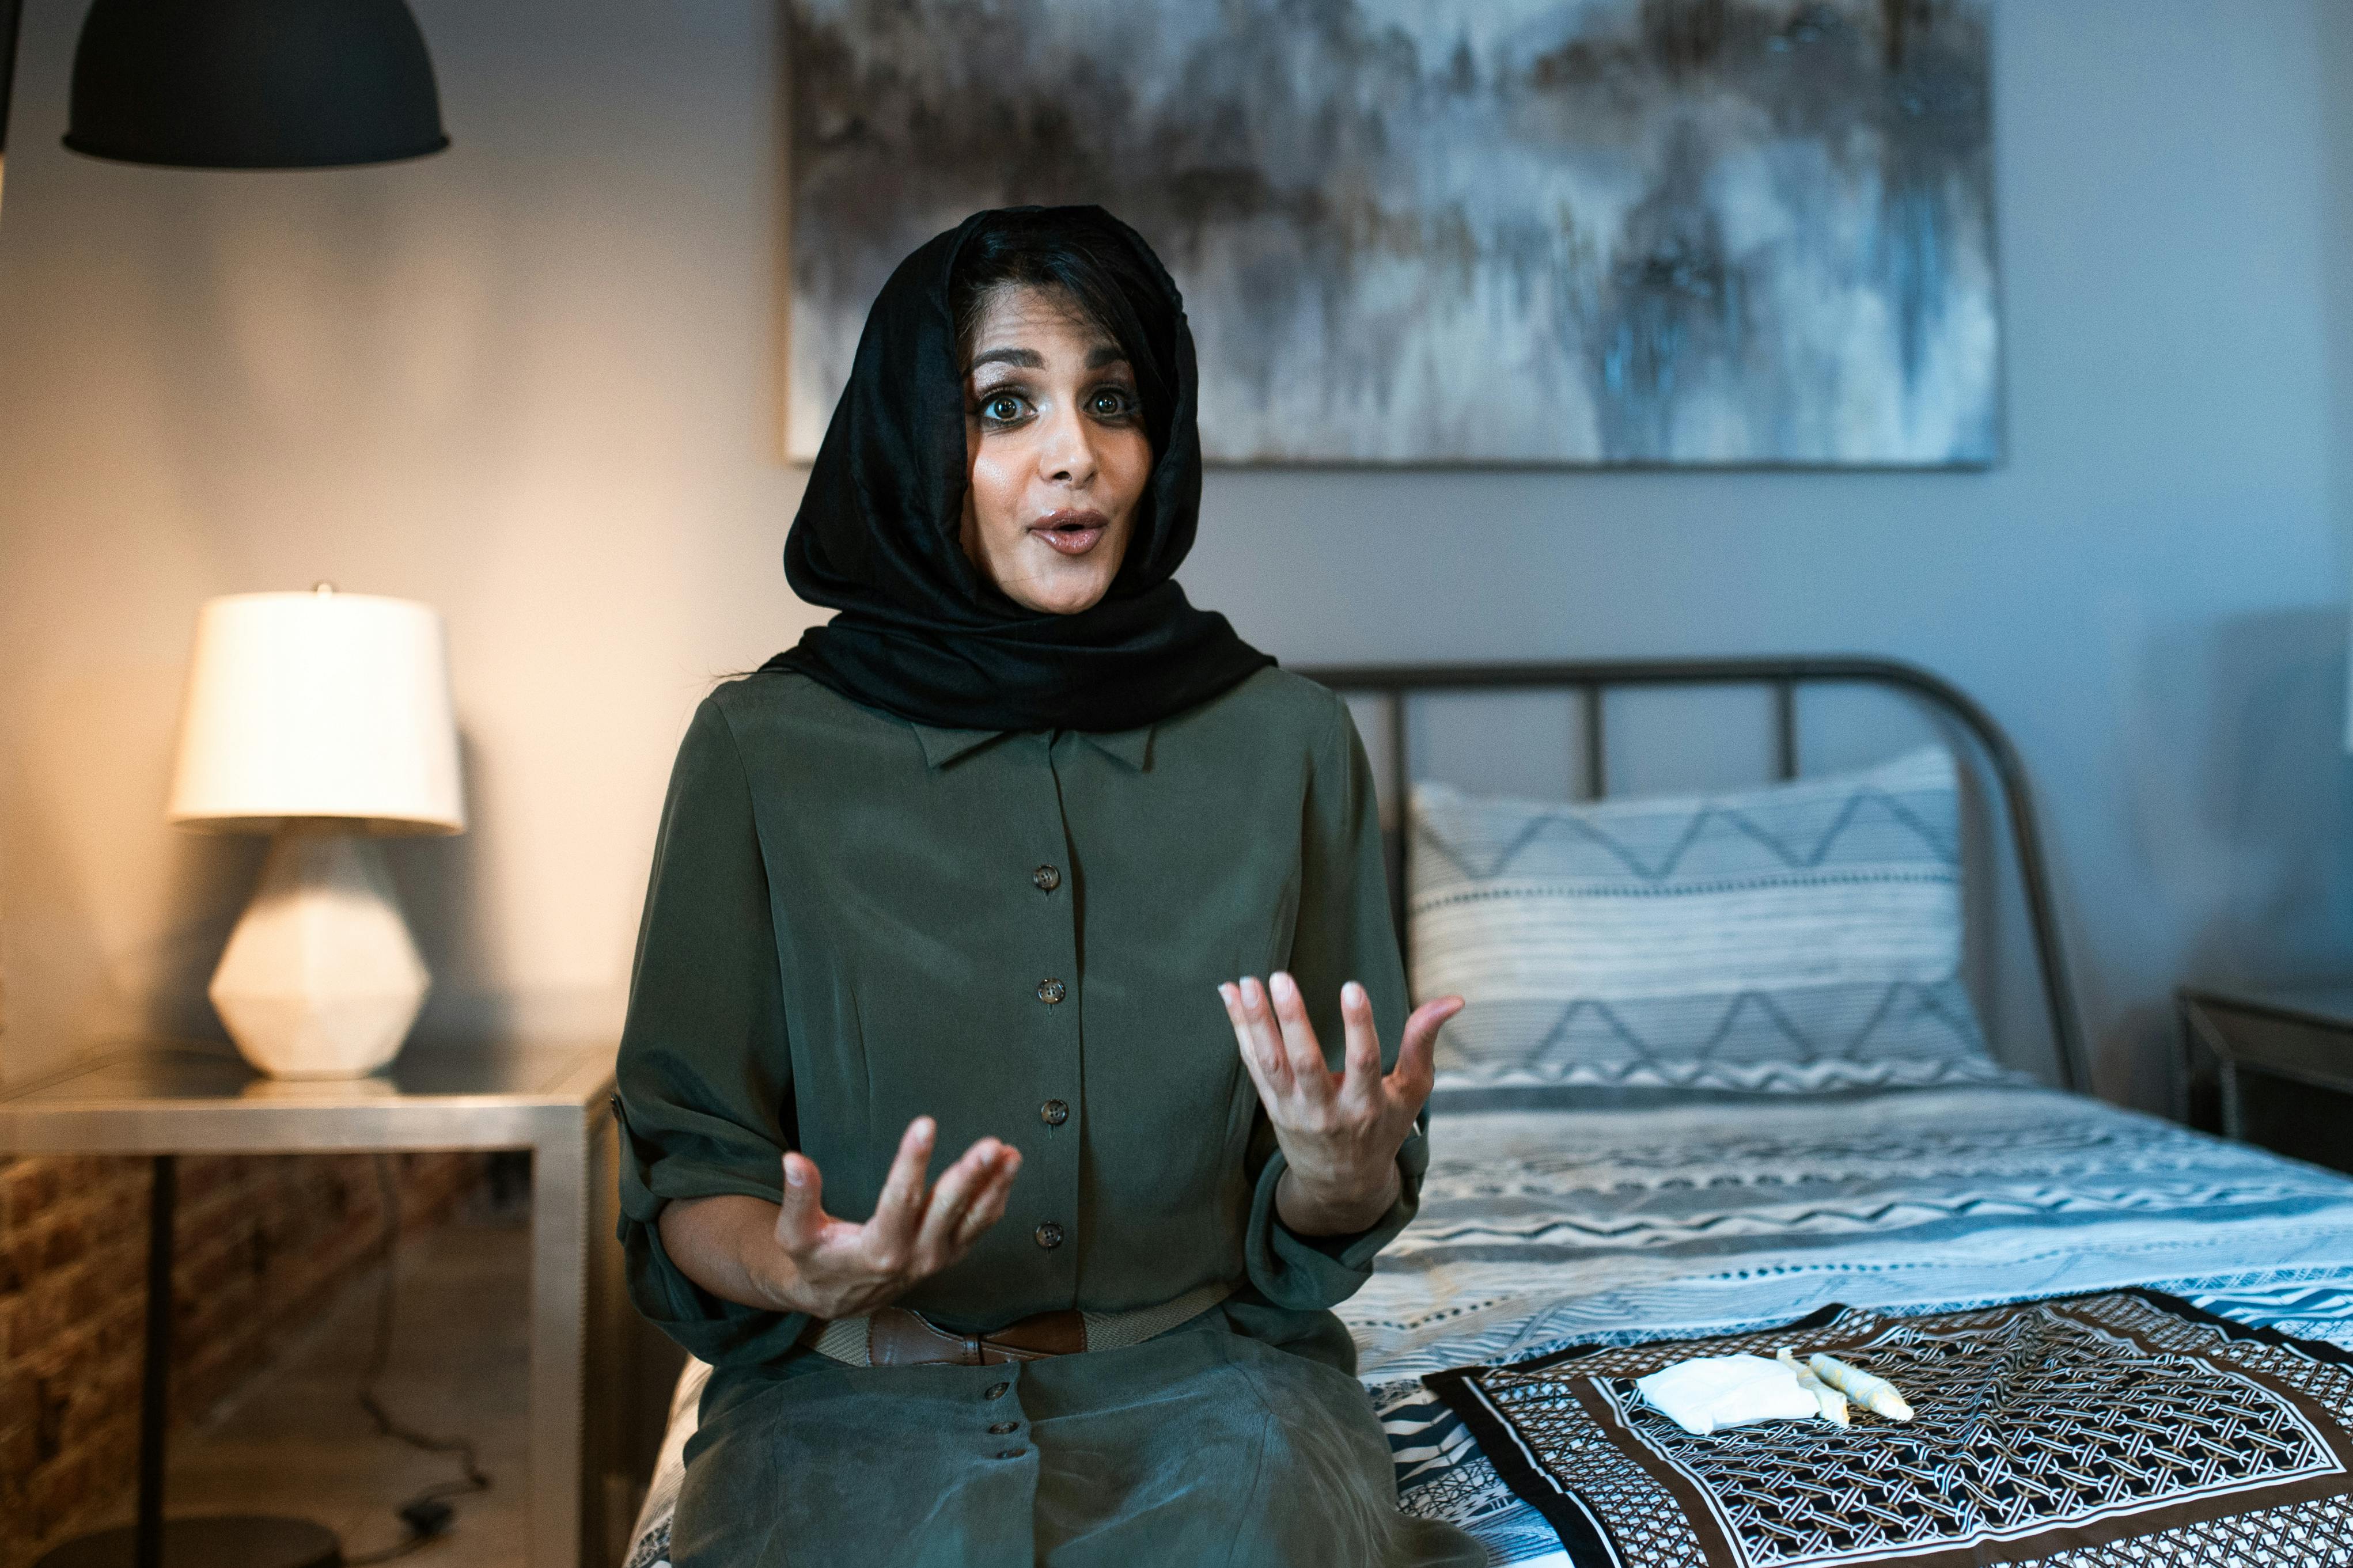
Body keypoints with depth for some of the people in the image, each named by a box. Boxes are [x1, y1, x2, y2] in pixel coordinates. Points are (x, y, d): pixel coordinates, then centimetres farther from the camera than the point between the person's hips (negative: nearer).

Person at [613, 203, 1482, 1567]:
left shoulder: (1288, 740, -1)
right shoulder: (764, 748, -3)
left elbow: (1316, 1242, 3)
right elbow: (686, 1176, 1)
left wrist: (1340, 1174, -20)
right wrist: (804, 1270, -21)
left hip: (1201, 1375, 1)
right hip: (861, 1401, 0)